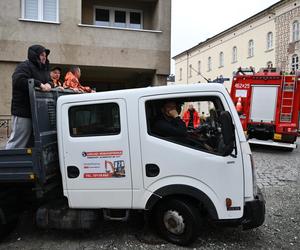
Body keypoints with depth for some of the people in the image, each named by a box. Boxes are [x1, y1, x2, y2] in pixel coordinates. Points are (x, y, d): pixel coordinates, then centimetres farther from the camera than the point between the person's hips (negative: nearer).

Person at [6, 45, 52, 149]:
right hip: (23, 111, -9)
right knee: (17, 142, -5)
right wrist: (39, 84, -26)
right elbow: (18, 80, -23)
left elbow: (48, 81, 23)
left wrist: (47, 85, -2)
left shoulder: (44, 69, 19)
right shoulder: (25, 66, -8)